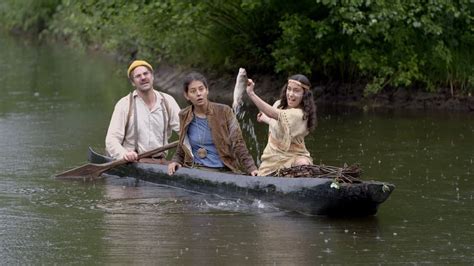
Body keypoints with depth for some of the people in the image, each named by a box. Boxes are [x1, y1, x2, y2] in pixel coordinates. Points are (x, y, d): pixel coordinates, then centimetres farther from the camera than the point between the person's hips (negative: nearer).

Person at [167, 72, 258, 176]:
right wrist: (175, 161, 4)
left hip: (225, 170, -2)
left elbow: (238, 144, 0)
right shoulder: (184, 116, 10)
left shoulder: (224, 112, 1)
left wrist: (251, 168, -11)